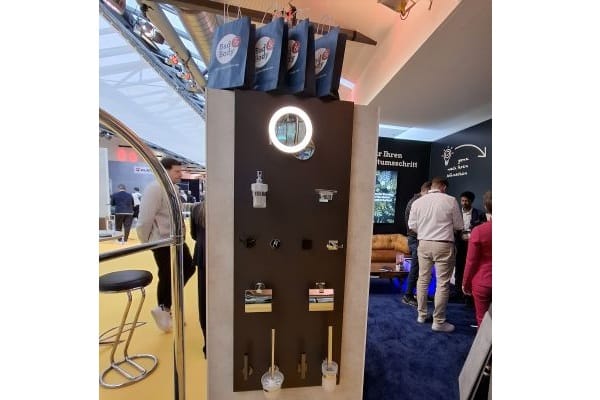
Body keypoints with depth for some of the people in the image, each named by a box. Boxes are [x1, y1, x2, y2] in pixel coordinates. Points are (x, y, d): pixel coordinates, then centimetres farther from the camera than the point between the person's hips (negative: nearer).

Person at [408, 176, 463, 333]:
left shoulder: (417, 202, -1)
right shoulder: (451, 200, -7)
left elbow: (412, 225, 2)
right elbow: (458, 225, 1)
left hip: (423, 243, 3)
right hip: (443, 245, -3)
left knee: (423, 280, 14)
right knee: (442, 283, 6)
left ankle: (421, 314, 28)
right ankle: (438, 321, 15)